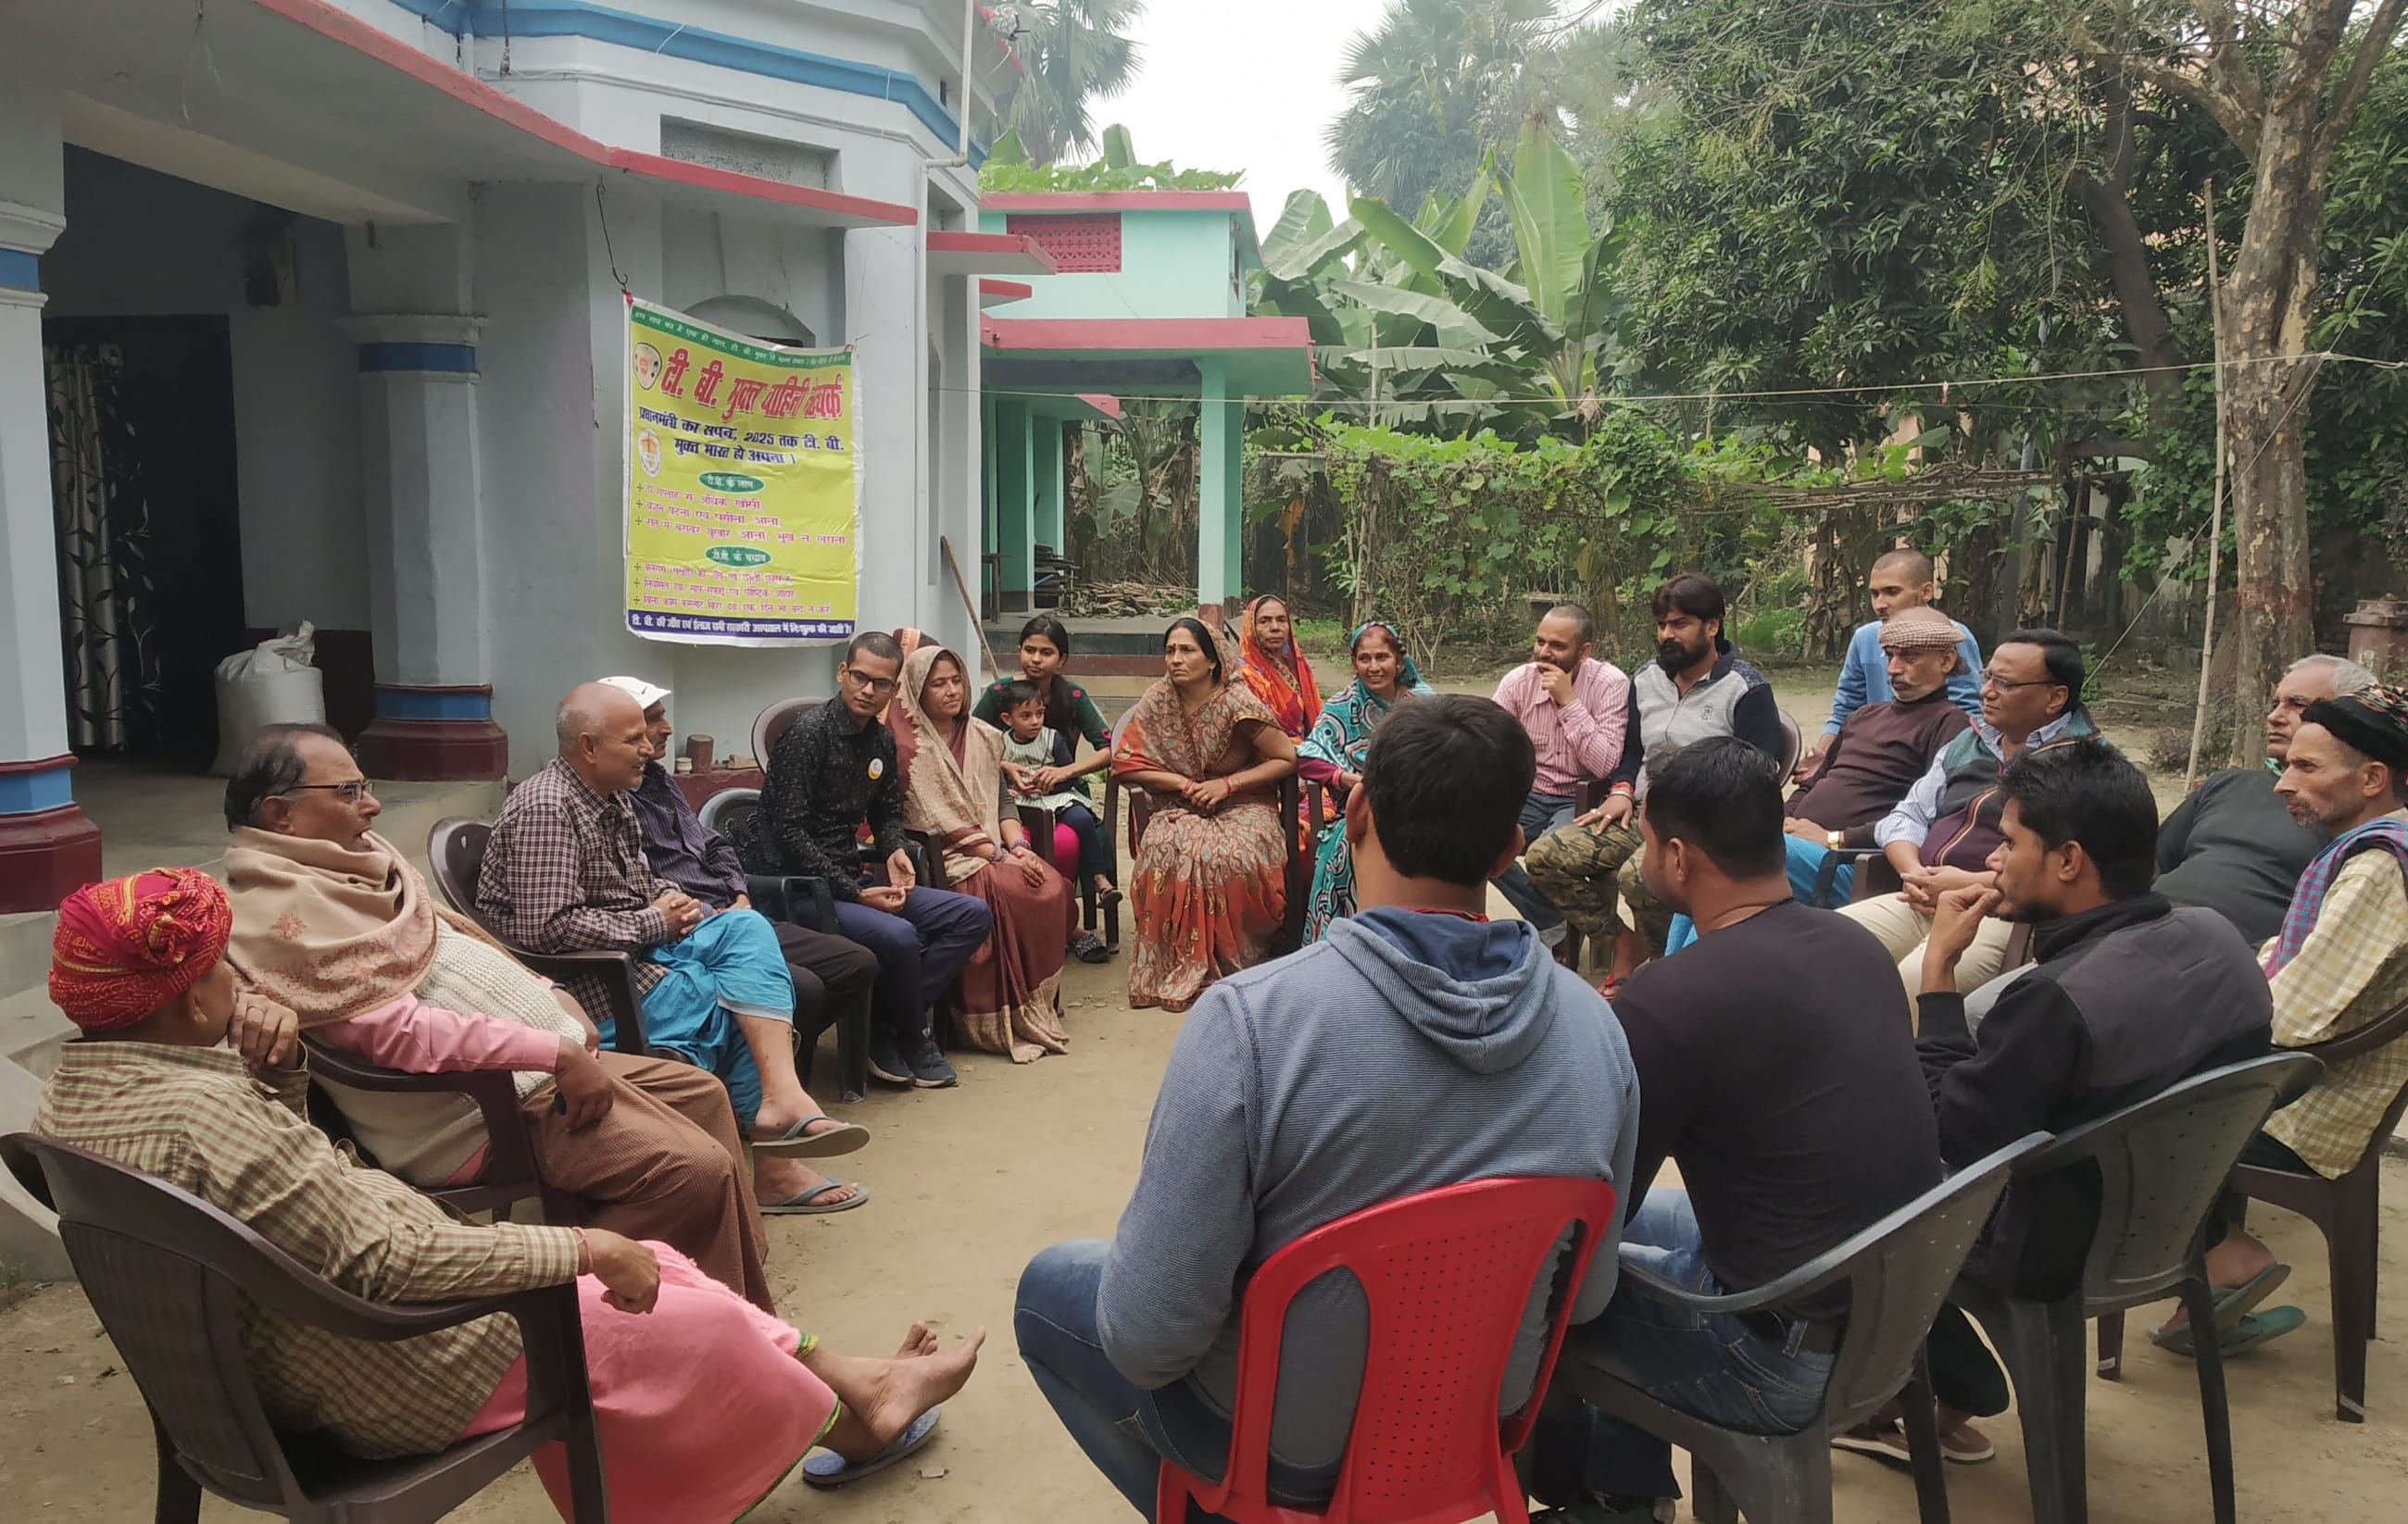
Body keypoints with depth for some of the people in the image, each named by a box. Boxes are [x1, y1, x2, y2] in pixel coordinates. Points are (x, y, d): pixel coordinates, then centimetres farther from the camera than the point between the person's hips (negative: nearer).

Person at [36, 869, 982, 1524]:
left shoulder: (76, 1084, 0)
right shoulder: (198, 1109, -31)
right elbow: (386, 1264, -32)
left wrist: (279, 1067, -7)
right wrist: (588, 1249, -24)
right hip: (389, 1380, -10)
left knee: (651, 1265, 16)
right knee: (697, 1322, 7)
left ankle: (856, 1382, 29)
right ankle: (842, 1422, 34)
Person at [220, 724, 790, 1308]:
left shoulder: (353, 855, 13)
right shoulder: (283, 911, -18)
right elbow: (400, 1031, -27)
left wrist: (550, 996, 9)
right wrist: (556, 1052, -26)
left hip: (536, 1061, 11)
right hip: (475, 1109, -11)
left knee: (701, 1093, 11)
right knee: (695, 1169, -22)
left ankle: (751, 1317, 15)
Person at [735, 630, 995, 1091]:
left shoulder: (881, 740, 12)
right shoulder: (808, 734, -13)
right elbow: (789, 832, -17)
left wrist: (894, 851, 1)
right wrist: (856, 893, -20)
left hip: (848, 881, 9)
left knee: (973, 915, -2)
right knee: (897, 935, -33)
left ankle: (887, 1029, -6)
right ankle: (911, 1037, -2)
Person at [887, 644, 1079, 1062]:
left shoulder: (984, 737, 13)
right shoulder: (910, 746, -6)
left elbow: (1002, 802, 13)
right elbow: (938, 823, -11)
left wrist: (1018, 845, -8)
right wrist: (1000, 855, -17)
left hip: (997, 849, 6)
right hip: (942, 857, -6)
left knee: (1052, 887, -22)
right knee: (1008, 893, -31)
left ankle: (1040, 1008, -9)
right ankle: (1002, 1022, -19)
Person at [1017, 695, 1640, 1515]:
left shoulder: (1250, 1020, -32)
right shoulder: (1596, 1027, -16)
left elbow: (1148, 1335, -27)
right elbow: (1588, 1293, -3)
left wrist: (1145, 1337, -4)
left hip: (1286, 1441, -5)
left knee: (1051, 1285, 21)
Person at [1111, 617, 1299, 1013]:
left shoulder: (1236, 702, -12)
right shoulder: (1157, 702, -4)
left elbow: (1286, 758, -6)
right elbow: (1126, 763, -3)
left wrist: (1227, 784, -14)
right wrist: (1184, 784, -13)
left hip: (1244, 805, -2)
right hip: (1181, 808, 2)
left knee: (1232, 855, -34)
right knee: (1166, 848, -32)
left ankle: (1232, 962, -13)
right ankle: (1182, 962, -18)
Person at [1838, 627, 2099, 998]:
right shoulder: (1968, 742, 20)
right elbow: (1906, 817, 19)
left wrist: (1970, 885, -17)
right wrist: (1914, 873, -2)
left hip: (2002, 916, -7)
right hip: (1922, 904, 7)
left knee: (1912, 983, -34)